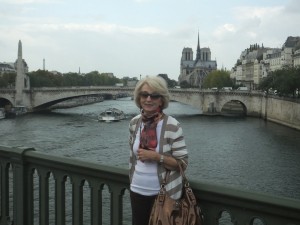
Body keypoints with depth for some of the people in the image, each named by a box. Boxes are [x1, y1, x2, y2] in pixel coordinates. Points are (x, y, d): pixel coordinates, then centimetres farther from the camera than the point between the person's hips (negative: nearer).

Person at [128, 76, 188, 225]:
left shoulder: (172, 126, -16)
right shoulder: (134, 123, -1)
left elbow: (182, 164, -14)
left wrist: (156, 157, -24)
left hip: (163, 193, -4)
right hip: (137, 191, 5)